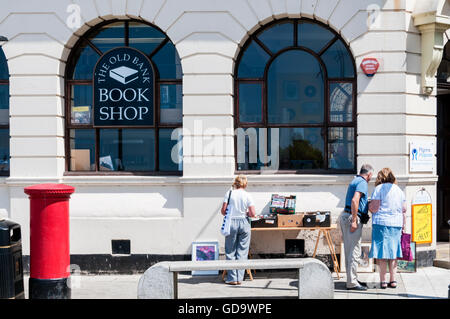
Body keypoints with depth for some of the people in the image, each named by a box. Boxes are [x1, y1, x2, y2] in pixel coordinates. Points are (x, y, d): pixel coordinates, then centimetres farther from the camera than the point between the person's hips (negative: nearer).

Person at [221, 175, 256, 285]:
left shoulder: (229, 193, -1)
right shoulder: (247, 195, -1)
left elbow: (223, 211, -2)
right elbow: (253, 214, -5)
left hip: (231, 223, 0)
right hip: (244, 223, 1)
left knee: (230, 251, 7)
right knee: (242, 252, 7)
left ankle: (232, 278, 6)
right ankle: (239, 278, 7)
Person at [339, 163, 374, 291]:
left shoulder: (355, 180, 21)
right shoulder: (362, 182, -9)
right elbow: (354, 200, -23)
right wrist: (354, 221, -24)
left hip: (345, 216, 10)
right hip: (352, 217, -10)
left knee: (349, 250, 12)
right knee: (354, 251, -9)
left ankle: (352, 279, 19)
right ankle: (352, 283, -10)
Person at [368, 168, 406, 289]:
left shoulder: (379, 188, -4)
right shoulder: (399, 190, 13)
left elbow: (374, 208, -10)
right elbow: (404, 210, 12)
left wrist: (368, 205, 10)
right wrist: (403, 226, 17)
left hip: (381, 223, -5)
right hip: (396, 224, 5)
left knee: (382, 253, -1)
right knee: (393, 252, 10)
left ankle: (383, 281, -1)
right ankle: (393, 280, 11)